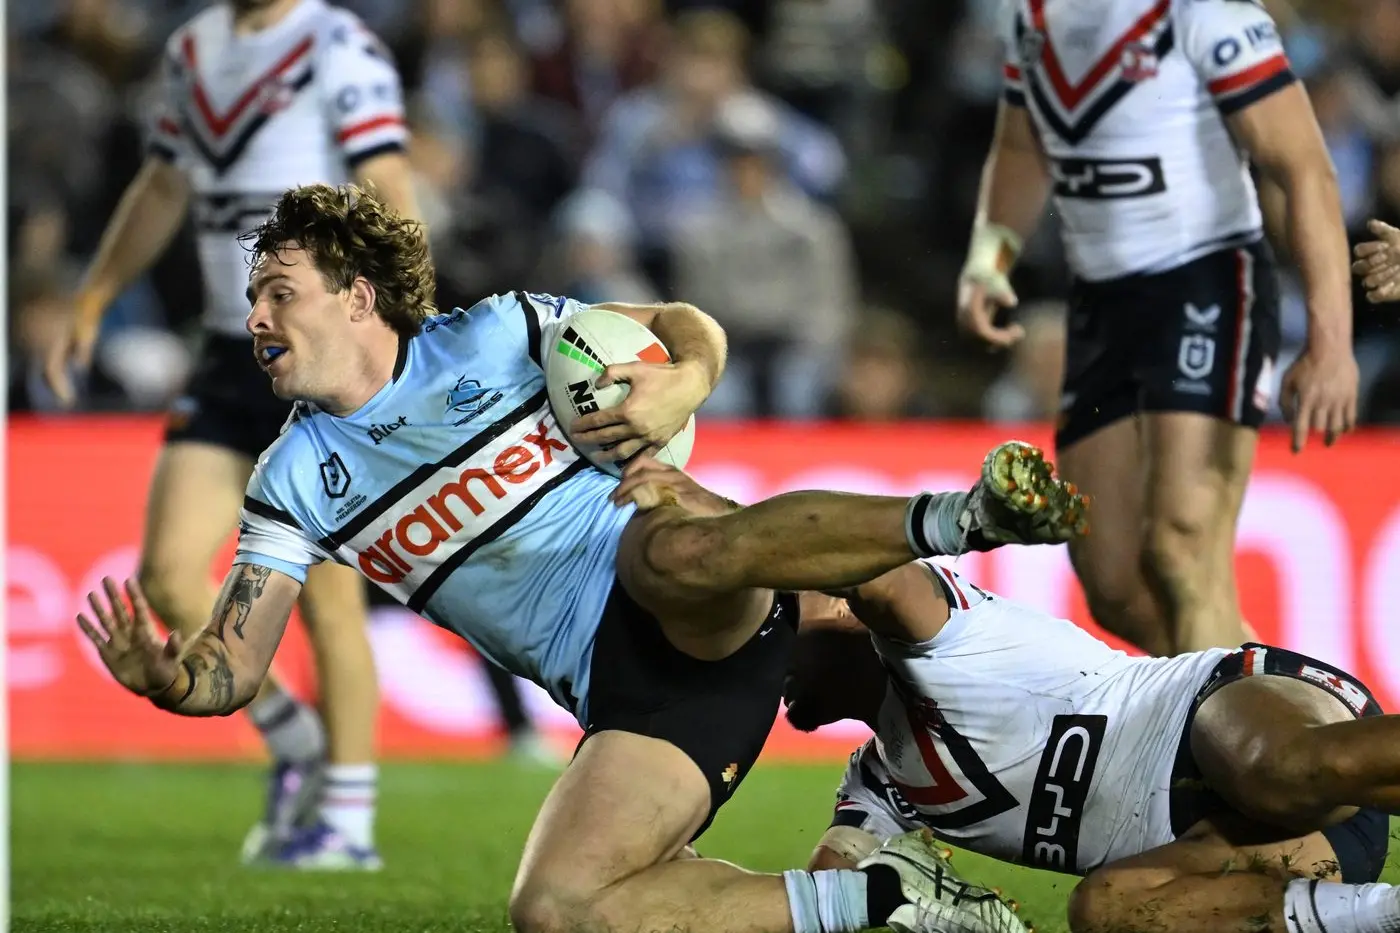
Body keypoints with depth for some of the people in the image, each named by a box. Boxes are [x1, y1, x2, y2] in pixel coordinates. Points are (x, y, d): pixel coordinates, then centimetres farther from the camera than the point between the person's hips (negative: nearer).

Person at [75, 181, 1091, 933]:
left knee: (678, 553, -42)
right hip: (619, 690, 4)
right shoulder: (297, 482, 12)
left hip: (695, 610, -4)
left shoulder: (490, 337, 4)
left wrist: (678, 391, -16)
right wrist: (165, 677, -16)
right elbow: (231, 671, 8)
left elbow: (692, 330, 9)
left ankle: (967, 513, -37)